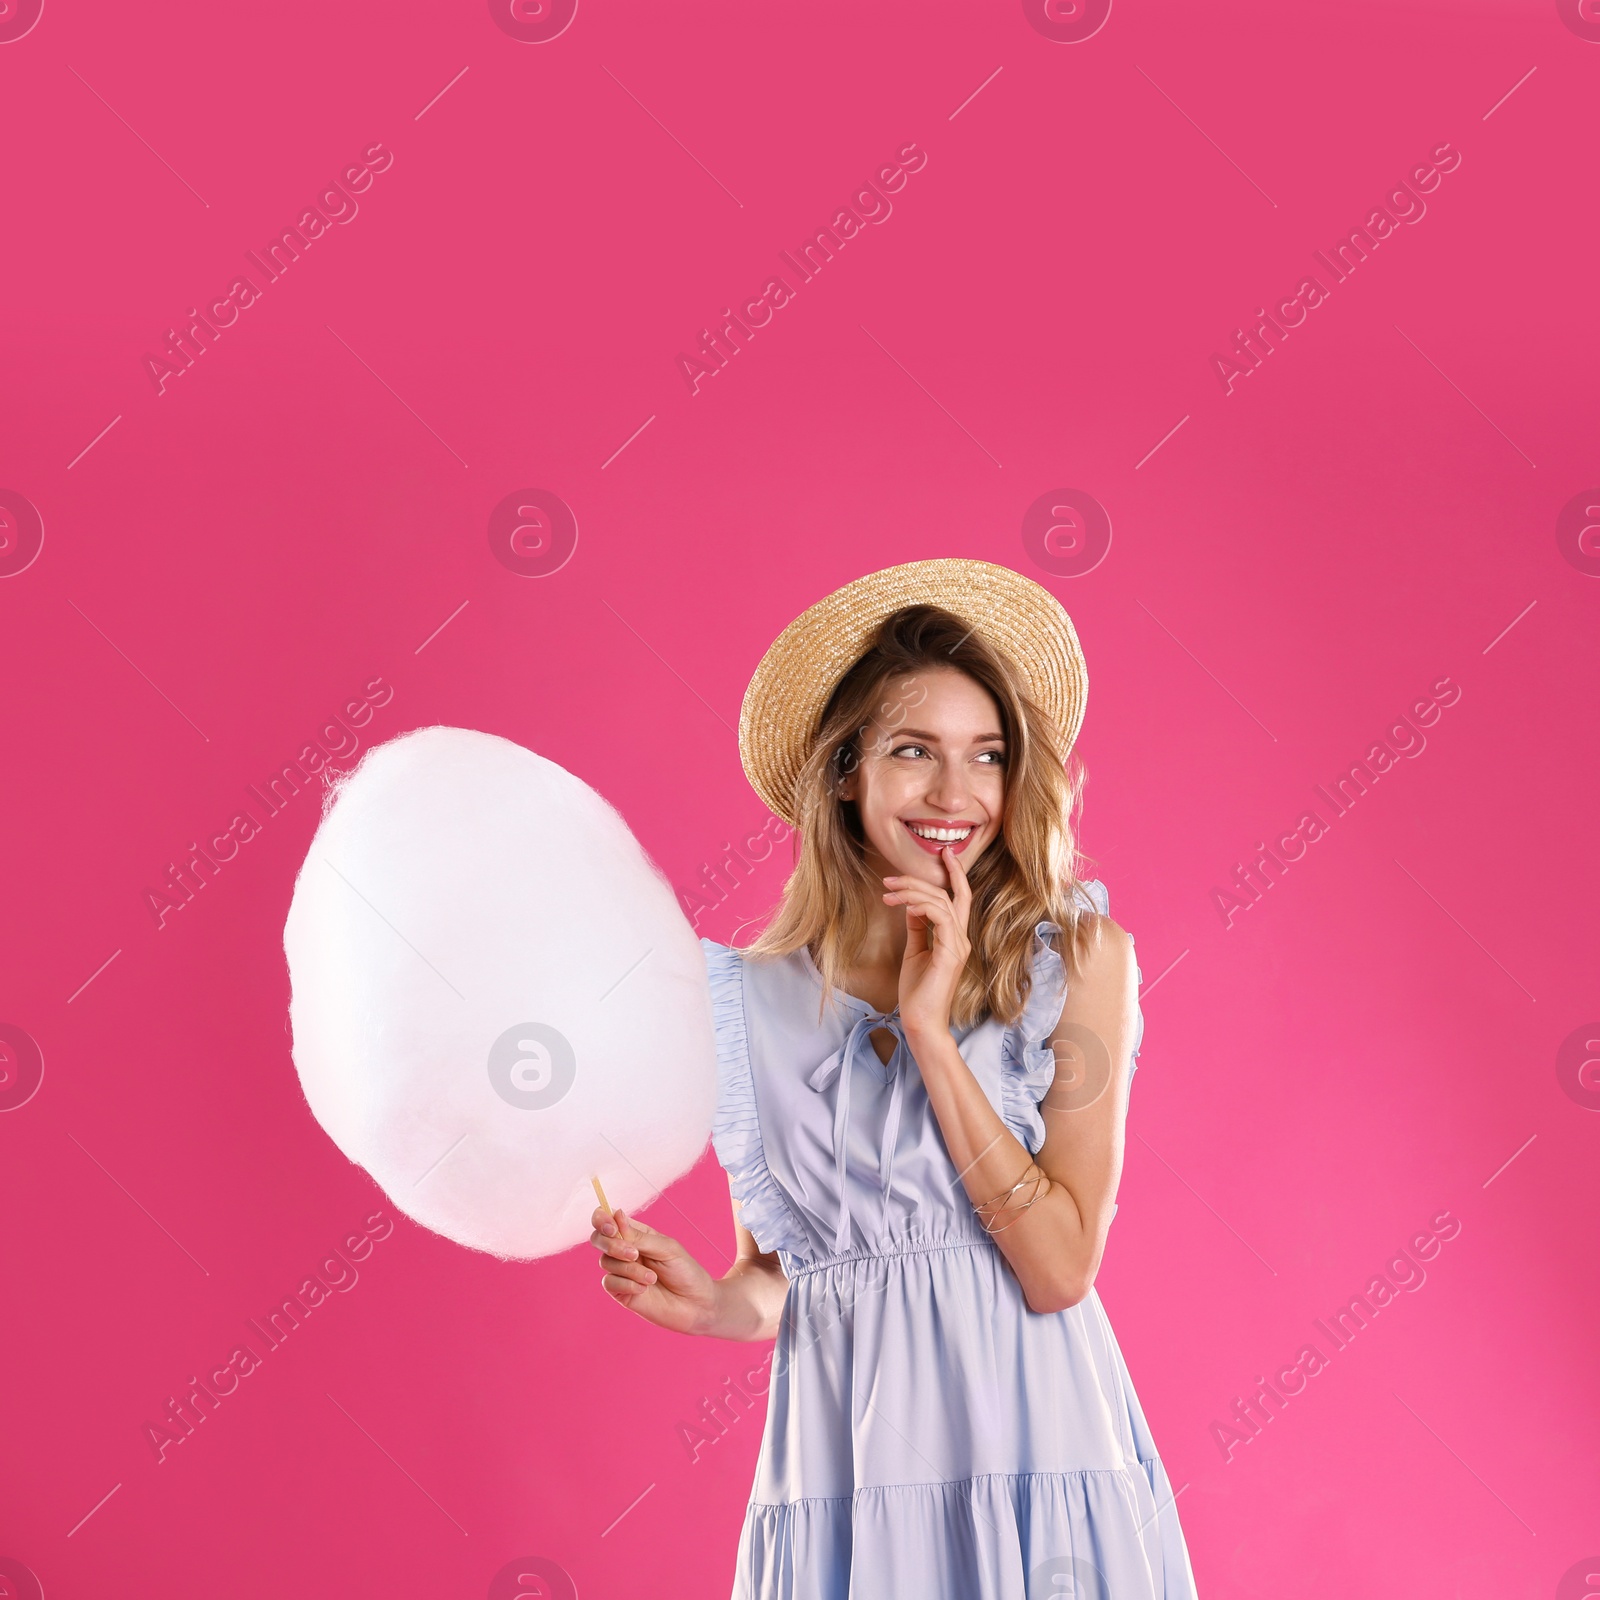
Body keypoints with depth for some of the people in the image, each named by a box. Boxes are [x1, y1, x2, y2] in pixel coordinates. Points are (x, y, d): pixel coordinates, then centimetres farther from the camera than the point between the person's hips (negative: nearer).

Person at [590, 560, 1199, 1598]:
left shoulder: (1075, 956, -5)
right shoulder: (758, 998, 1)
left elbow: (1061, 1268, -13)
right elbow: (773, 1277, 9)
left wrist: (931, 1030, -15)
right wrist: (705, 1302, -13)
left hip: (1032, 1454, -1)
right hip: (841, 1466, 2)